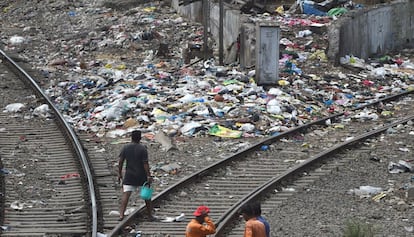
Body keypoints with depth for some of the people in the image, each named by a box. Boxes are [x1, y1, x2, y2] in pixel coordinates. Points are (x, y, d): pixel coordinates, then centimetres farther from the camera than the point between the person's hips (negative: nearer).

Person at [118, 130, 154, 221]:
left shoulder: (125, 148, -1)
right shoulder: (142, 149, -10)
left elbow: (120, 162, -1)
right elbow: (145, 163, -14)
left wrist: (119, 174, 9)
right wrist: (148, 176, -12)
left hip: (129, 176, 1)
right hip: (141, 176, -1)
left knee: (125, 195, -3)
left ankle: (121, 214, -17)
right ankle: (150, 215, 19)